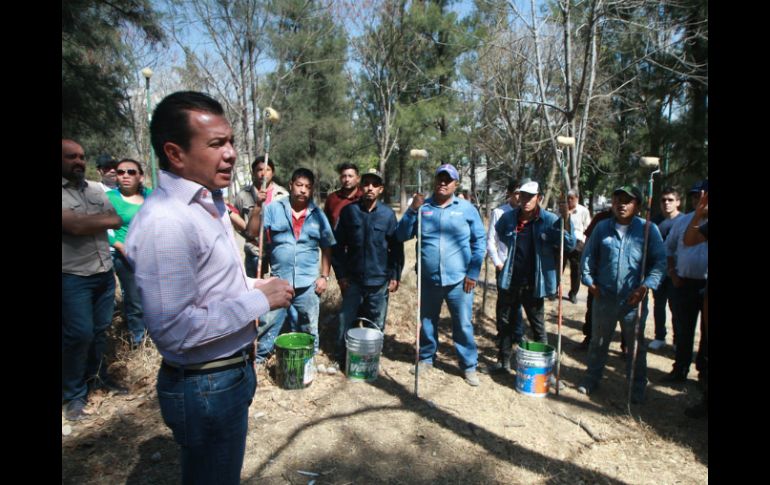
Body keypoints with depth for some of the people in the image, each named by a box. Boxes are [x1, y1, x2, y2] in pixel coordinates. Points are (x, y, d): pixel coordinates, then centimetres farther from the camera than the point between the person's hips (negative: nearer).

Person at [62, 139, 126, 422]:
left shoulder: (96, 190, 10)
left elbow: (117, 222, 2)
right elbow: (75, 226, -22)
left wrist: (87, 221, -11)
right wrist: (103, 218, -7)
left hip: (105, 273, 6)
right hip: (73, 277, -5)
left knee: (100, 330, 14)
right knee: (79, 334, -3)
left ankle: (96, 377, 32)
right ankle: (73, 395, 14)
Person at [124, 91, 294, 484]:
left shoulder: (209, 201, 6)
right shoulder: (165, 222, -27)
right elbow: (174, 330, -29)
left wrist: (252, 286, 2)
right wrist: (261, 299, -23)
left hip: (232, 371, 9)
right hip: (205, 387, -9)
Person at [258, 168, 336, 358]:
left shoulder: (318, 215, 4)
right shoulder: (274, 209, -2)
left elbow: (327, 248, 8)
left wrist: (324, 276, 2)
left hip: (307, 284, 2)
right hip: (277, 282, -1)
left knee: (308, 331, 16)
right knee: (267, 326, 8)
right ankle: (257, 360, 27)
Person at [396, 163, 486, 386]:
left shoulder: (467, 208, -1)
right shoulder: (421, 207, 3)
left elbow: (480, 241, 1)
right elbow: (401, 236, -2)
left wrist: (473, 273, -5)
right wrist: (412, 210, -15)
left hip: (459, 280, -1)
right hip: (428, 280, 2)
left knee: (463, 325, 5)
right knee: (427, 322, 16)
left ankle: (469, 366, 21)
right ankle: (426, 359, 35)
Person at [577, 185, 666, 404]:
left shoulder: (648, 229, -2)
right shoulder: (602, 227, 3)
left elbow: (659, 261, -3)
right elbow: (587, 256, 10)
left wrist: (646, 286, -12)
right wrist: (589, 281, 1)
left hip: (634, 299, -1)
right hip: (604, 296, 2)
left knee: (636, 345, 13)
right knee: (598, 342, 15)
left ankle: (637, 386, 29)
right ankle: (591, 379, 30)